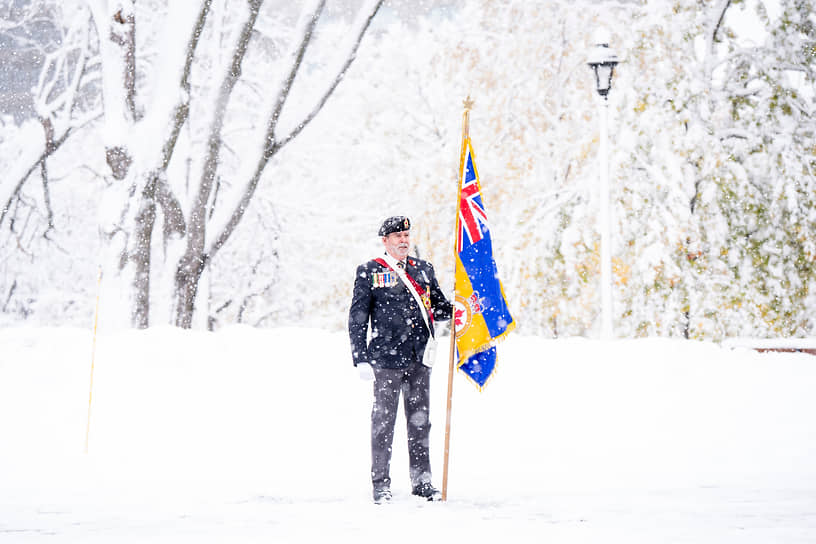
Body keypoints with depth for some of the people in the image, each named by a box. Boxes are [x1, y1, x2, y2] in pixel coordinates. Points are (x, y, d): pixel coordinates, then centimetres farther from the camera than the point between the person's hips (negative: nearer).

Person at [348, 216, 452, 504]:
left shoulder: (423, 269, 15)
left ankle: (421, 480, 15)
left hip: (420, 360, 4)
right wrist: (361, 359, -6)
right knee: (384, 421, -1)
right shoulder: (369, 272, 2)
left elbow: (437, 307, 22)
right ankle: (381, 484, 6)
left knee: (420, 421, 8)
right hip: (387, 359, -4)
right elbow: (357, 319, 1)